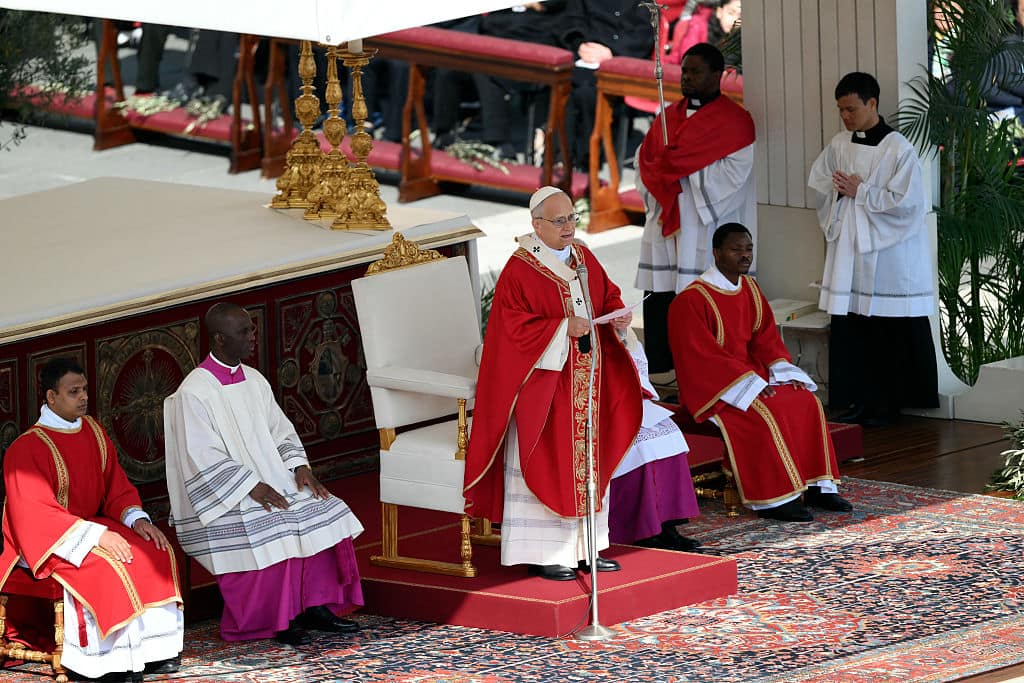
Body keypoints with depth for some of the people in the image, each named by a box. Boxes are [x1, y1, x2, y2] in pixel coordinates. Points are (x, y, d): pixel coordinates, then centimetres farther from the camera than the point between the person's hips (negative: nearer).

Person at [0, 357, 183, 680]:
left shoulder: (93, 433, 6)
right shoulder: (28, 448, -17)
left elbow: (117, 487, 11)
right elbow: (36, 514, -23)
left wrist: (137, 519, -11)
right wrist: (94, 536, -30)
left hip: (91, 526, 8)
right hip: (46, 540, -7)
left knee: (157, 551, -12)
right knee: (106, 566, -33)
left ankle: (152, 649, -13)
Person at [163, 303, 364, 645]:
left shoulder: (254, 380, 12)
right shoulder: (193, 393, -12)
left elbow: (281, 432, 16)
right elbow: (204, 461, -17)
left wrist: (300, 468, -3)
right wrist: (253, 488, -23)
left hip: (271, 482, 8)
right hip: (223, 498, -8)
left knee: (325, 512, -11)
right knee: (271, 530, -30)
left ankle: (316, 607, -6)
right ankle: (275, 622, -17)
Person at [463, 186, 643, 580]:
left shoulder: (583, 259, 9)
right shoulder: (520, 271, -13)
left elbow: (607, 296, 17)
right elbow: (515, 326, -17)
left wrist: (618, 316, -4)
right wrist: (563, 328, -25)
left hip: (586, 380, 7)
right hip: (543, 380, -7)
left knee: (588, 460, 10)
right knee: (545, 463, -5)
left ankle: (582, 548, 18)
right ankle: (541, 553, 0)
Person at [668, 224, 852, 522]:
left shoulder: (750, 290, 10)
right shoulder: (692, 300, -15)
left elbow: (765, 338, 11)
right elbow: (700, 353, -20)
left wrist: (783, 371, -9)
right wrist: (749, 382, -25)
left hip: (750, 373, 8)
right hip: (712, 385, -8)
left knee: (806, 402, -11)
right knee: (763, 413, -31)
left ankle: (817, 486, -9)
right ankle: (773, 499, -26)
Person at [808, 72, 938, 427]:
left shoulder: (898, 149, -11)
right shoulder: (839, 145, 8)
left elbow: (905, 201, -16)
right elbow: (818, 182, 17)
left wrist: (860, 192, -12)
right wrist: (838, 189, -4)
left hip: (887, 254, -6)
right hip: (848, 248, 6)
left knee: (888, 333, 0)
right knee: (848, 331, 5)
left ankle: (887, 403, 8)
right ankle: (859, 400, 12)